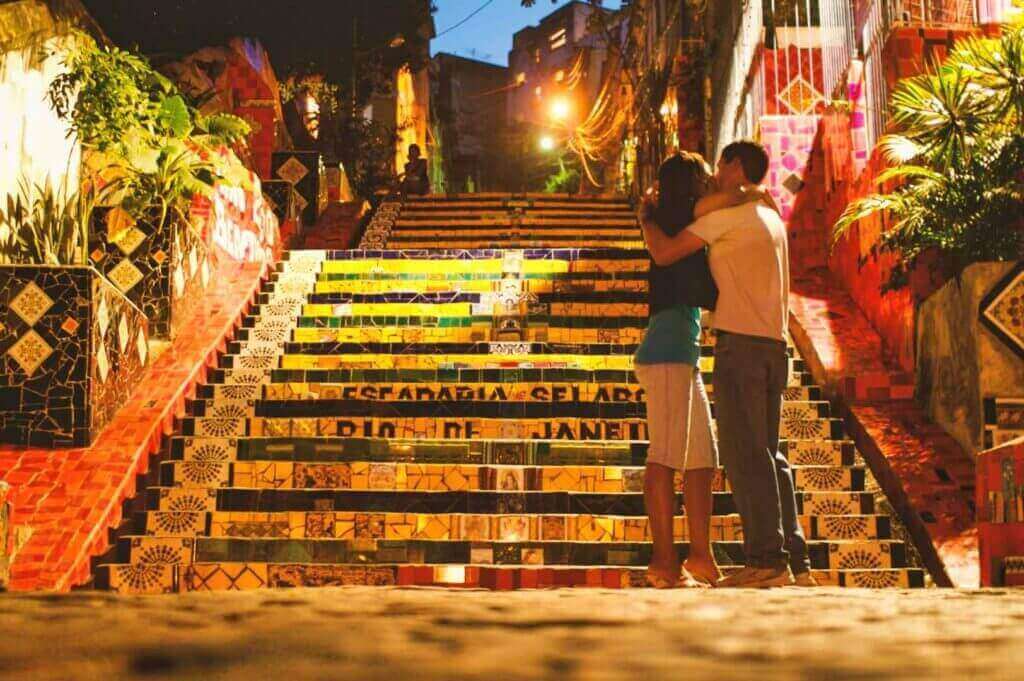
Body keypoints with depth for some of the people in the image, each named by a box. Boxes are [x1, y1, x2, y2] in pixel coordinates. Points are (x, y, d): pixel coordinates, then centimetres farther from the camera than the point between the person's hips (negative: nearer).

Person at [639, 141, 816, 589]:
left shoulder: (729, 213, -3)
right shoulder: (772, 220, 23)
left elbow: (665, 253, -7)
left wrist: (646, 216, 12)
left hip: (741, 342, -8)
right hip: (774, 346, 8)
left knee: (745, 454, -9)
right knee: (768, 454, 10)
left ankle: (766, 559, -13)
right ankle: (794, 560, 7)